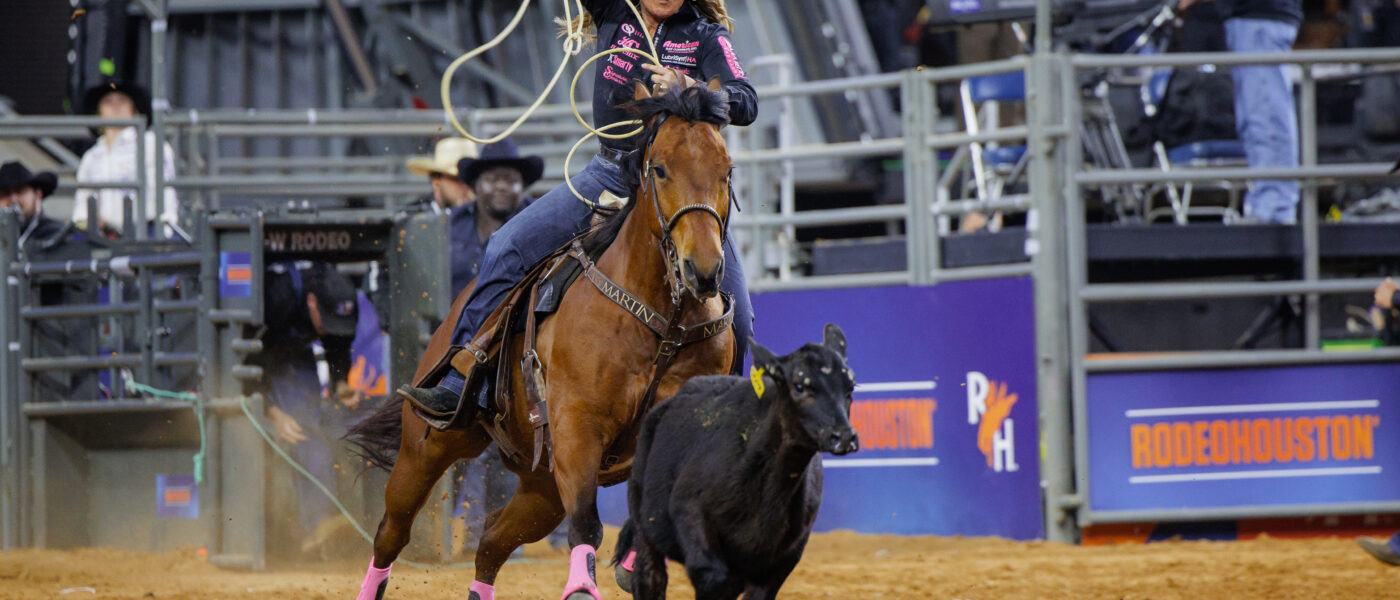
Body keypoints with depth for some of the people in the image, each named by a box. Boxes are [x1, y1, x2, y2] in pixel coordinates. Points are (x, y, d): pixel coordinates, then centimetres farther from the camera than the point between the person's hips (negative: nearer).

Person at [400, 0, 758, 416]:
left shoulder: (706, 37, -2)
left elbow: (746, 106, -14)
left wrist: (686, 87, -31)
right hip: (608, 175, 2)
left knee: (736, 319, -11)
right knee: (507, 248, -12)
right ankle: (458, 384, -10)